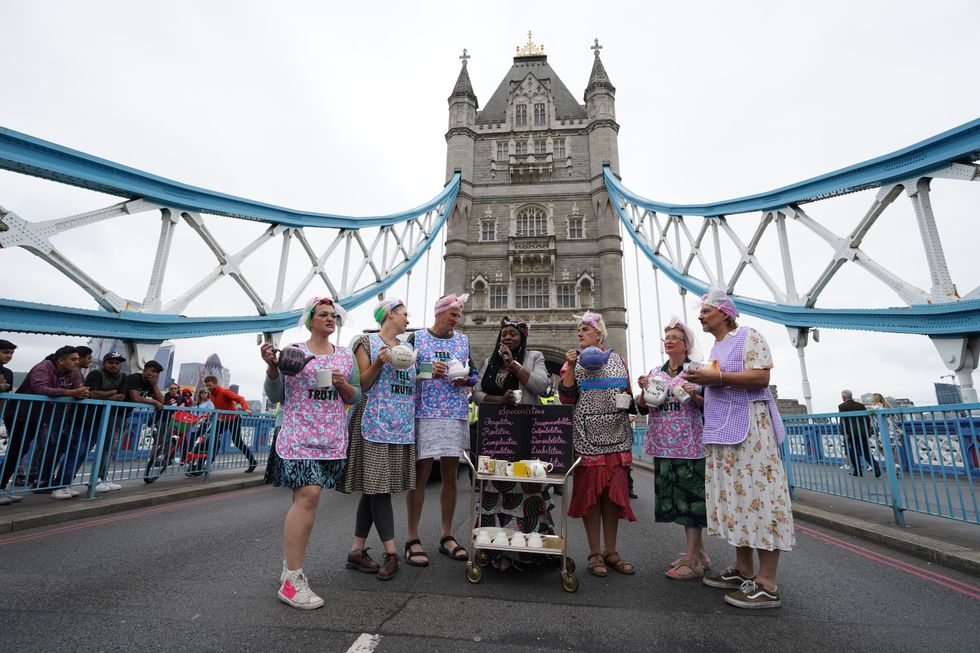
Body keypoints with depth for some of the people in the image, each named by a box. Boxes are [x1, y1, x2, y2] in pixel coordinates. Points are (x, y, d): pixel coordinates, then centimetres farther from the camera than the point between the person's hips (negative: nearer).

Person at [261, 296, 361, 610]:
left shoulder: (345, 356, 13)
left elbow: (356, 397, 14)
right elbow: (275, 395, 2)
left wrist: (342, 384, -6)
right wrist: (272, 366, -14)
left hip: (332, 438, 4)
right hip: (298, 434, -4)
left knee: (306, 496, 7)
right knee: (308, 494, -16)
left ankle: (290, 564, 23)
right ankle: (291, 580, -7)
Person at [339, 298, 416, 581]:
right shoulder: (367, 342, 0)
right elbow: (361, 384, -4)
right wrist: (378, 363, -19)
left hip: (402, 425, 6)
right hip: (375, 422, -6)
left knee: (374, 487, 9)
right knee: (376, 485, -5)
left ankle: (357, 550, 17)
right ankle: (390, 552, 2)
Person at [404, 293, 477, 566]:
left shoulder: (463, 341, 13)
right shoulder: (416, 338, 2)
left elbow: (473, 374, 18)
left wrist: (464, 379, -5)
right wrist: (429, 371, -14)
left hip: (455, 415, 4)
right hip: (424, 413, -4)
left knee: (450, 474, 9)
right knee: (420, 473, -1)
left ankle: (447, 536, 23)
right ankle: (413, 539, 12)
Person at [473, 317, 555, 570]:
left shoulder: (534, 357, 10)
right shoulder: (489, 361, 17)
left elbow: (540, 386, -7)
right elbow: (477, 393, 8)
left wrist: (513, 363, -8)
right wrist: (501, 399, -9)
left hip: (527, 431, -2)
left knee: (527, 486, -5)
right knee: (496, 485, 1)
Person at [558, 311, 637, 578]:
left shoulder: (618, 360, 12)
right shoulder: (574, 361, 6)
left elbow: (628, 393, 19)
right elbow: (566, 398, -2)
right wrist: (570, 367, -11)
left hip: (616, 436, 2)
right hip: (587, 436, -2)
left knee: (614, 492, 6)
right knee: (589, 491, 0)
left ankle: (611, 551, 20)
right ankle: (594, 553, 14)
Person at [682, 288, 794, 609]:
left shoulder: (748, 337, -1)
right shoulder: (715, 348, 22)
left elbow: (761, 377, -14)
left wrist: (718, 377, -18)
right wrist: (702, 385, 13)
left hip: (748, 430, -8)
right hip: (722, 432, 8)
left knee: (756, 495, -8)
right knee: (734, 496, 9)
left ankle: (767, 585, -3)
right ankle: (744, 571, 17)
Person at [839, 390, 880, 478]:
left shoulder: (842, 406, -8)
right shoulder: (861, 405, 8)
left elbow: (843, 420, -14)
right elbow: (868, 418, 11)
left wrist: (844, 433, -12)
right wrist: (867, 430, 21)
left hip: (851, 433, -5)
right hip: (863, 432, 5)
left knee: (853, 453, 7)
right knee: (866, 452, 12)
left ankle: (858, 471, 12)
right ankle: (876, 467, -4)